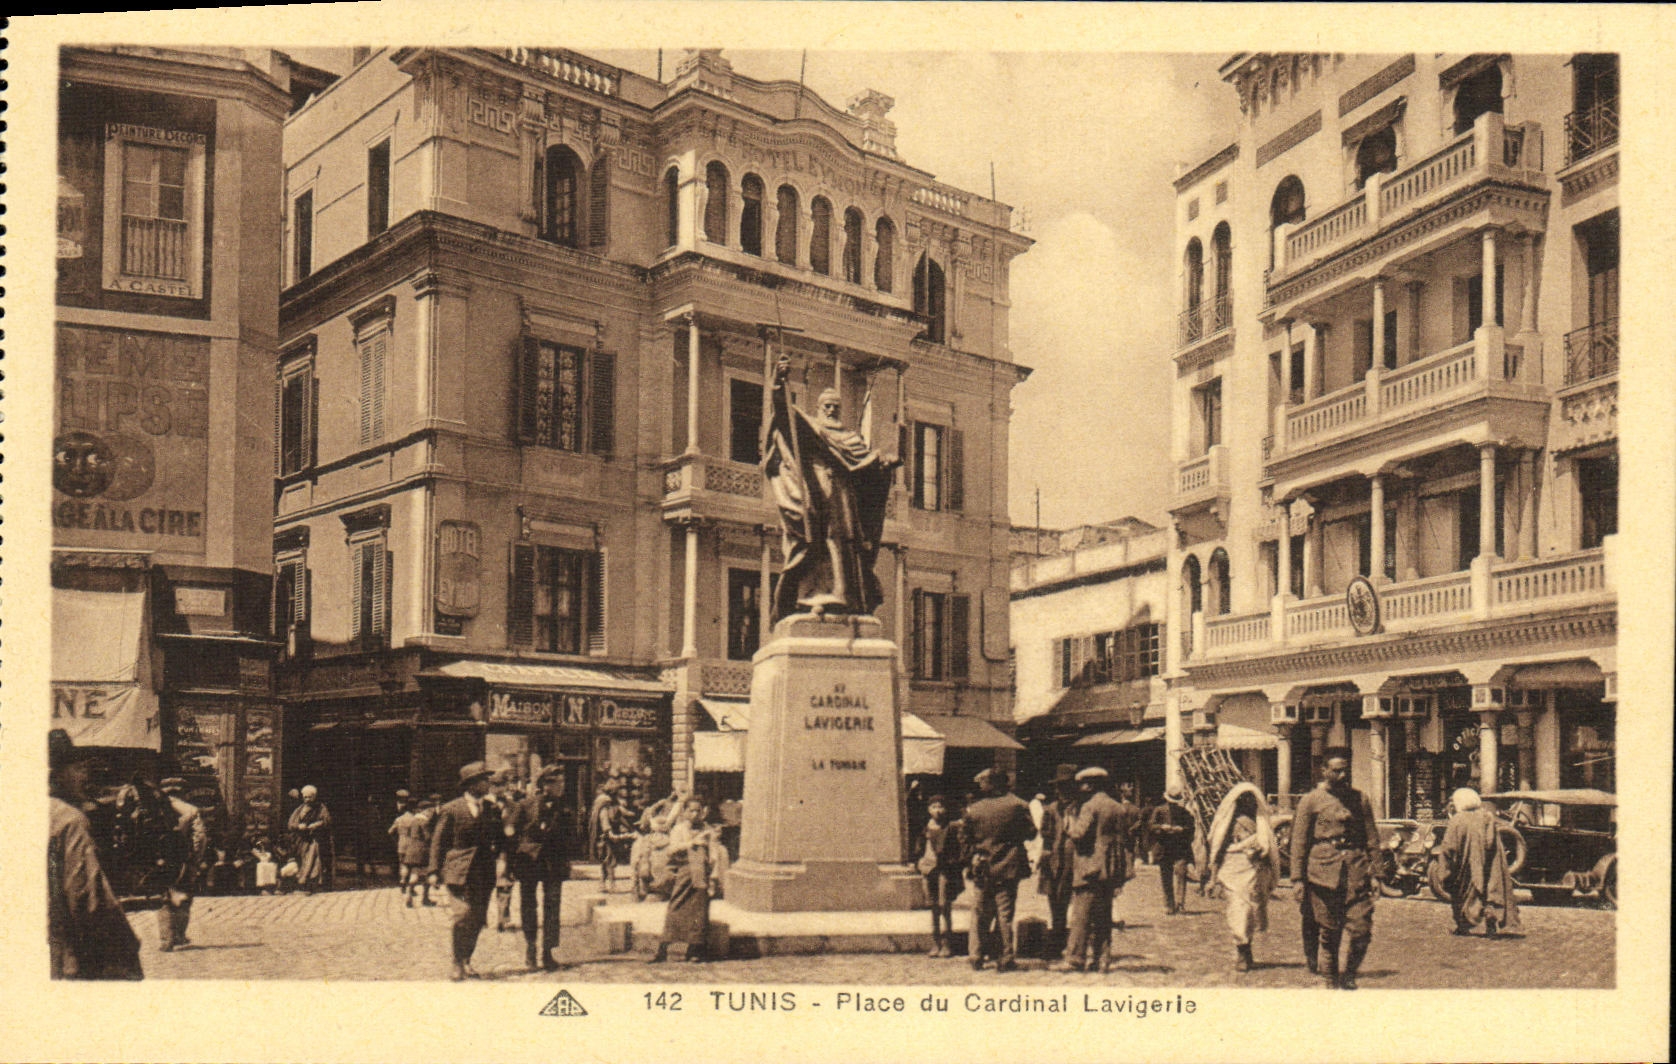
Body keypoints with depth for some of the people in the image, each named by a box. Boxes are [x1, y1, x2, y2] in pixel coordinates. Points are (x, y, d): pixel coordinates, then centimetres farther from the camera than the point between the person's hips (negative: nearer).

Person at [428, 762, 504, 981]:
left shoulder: (492, 809, 12)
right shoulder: (451, 810, -1)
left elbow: (500, 838, 24)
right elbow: (438, 841, 2)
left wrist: (495, 851, 6)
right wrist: (435, 870, -4)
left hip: (485, 874, 4)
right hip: (459, 872, -4)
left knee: (478, 920, 6)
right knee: (463, 917, -12)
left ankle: (467, 961, 23)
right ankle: (457, 965, 1)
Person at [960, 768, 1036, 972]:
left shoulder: (973, 810, -1)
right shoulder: (1017, 806, -7)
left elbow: (964, 840, 3)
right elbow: (1030, 833, 0)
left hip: (983, 870, 2)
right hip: (1008, 867, -1)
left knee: (981, 914, 12)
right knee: (1005, 913, 4)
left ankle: (977, 957, 15)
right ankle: (1006, 959, 5)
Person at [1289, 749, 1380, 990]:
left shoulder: (1361, 799, 12)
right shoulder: (1310, 801, 3)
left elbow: (1372, 839, 16)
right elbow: (1299, 842, 3)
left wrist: (1374, 870, 6)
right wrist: (1298, 879, -1)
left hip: (1357, 874, 2)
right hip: (1324, 874, -2)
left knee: (1362, 932, -5)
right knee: (1330, 936, 3)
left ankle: (1349, 977, 17)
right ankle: (1332, 983, 16)